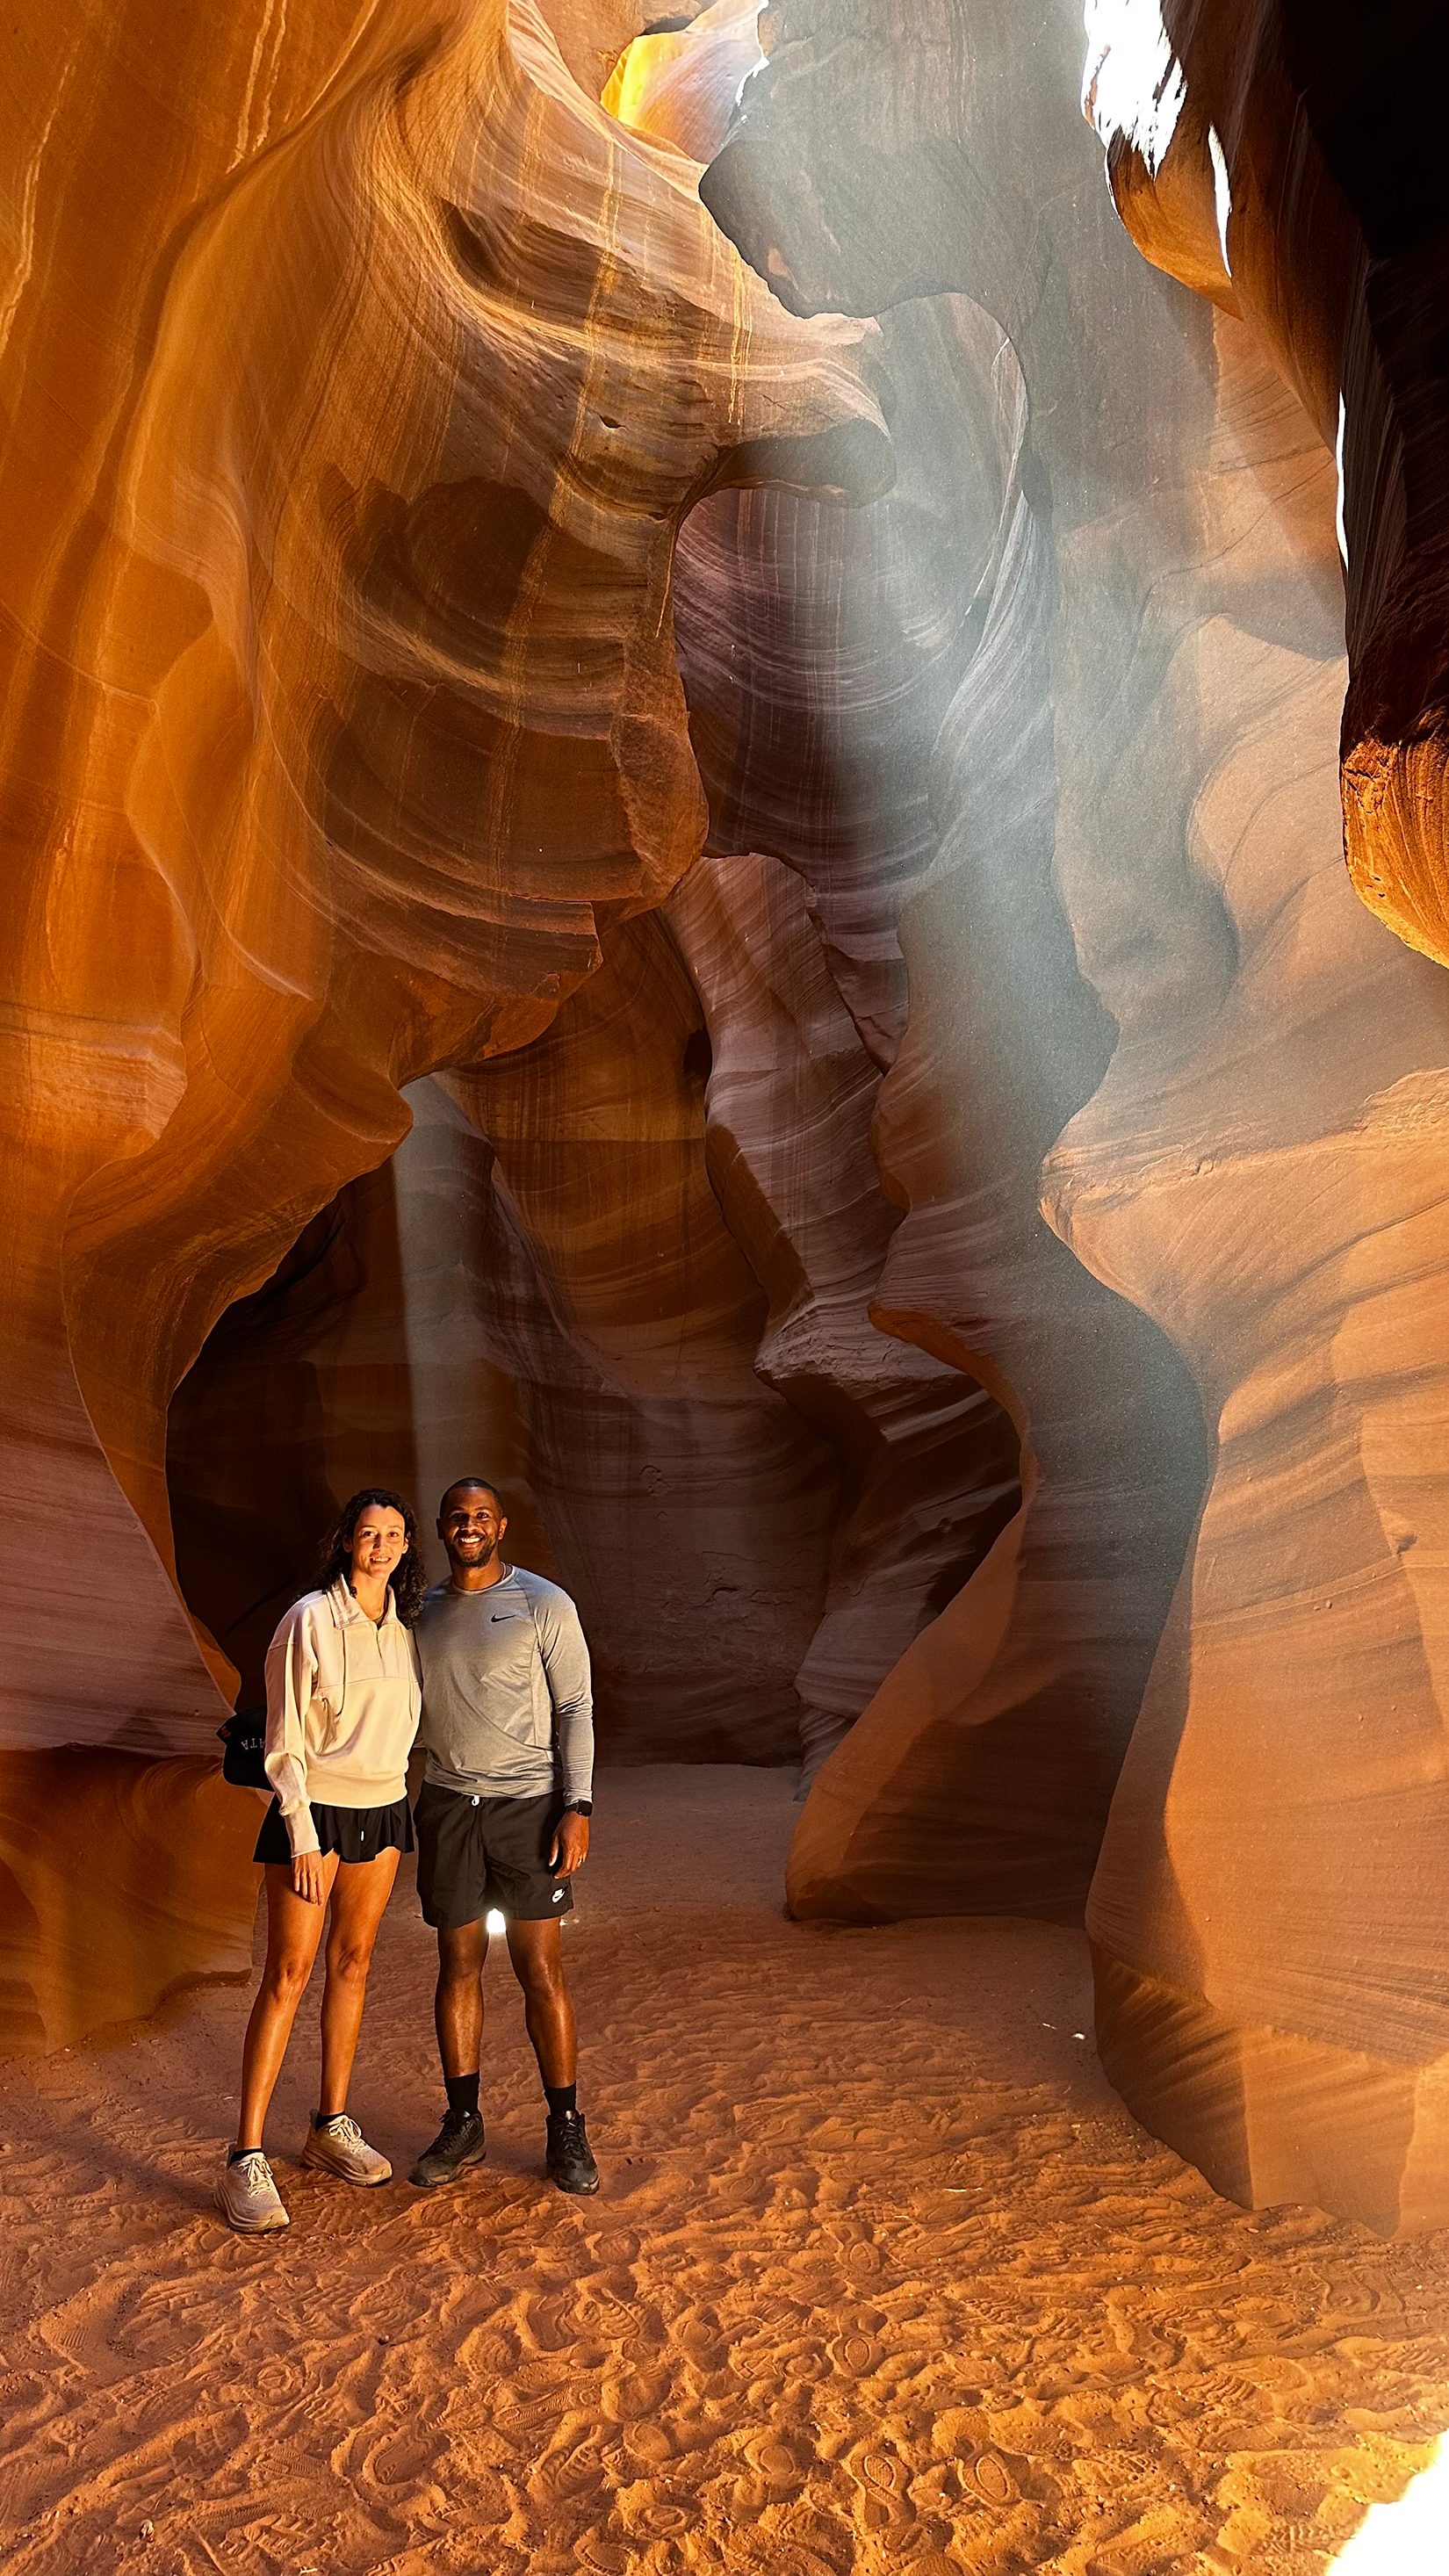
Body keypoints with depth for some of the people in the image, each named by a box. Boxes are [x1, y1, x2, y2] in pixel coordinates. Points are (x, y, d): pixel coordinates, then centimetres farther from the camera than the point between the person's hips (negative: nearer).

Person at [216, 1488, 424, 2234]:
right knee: (288, 1976, -5)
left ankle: (331, 2127, 26)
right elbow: (285, 1740, -13)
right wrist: (303, 1839, -16)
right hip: (314, 1808, -6)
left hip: (383, 1808, 6)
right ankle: (246, 2162, 1)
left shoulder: (404, 1622, 3)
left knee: (352, 1962, 13)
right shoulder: (310, 1619, -14)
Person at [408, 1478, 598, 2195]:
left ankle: (566, 2129, 12)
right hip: (446, 1805, 4)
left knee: (541, 1970, -1)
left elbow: (575, 1709, -5)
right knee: (458, 1965, 9)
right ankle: (463, 2124, 22)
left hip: (527, 1806, -4)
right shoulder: (422, 1611, 8)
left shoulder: (544, 1604, -4)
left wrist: (578, 1807, -12)